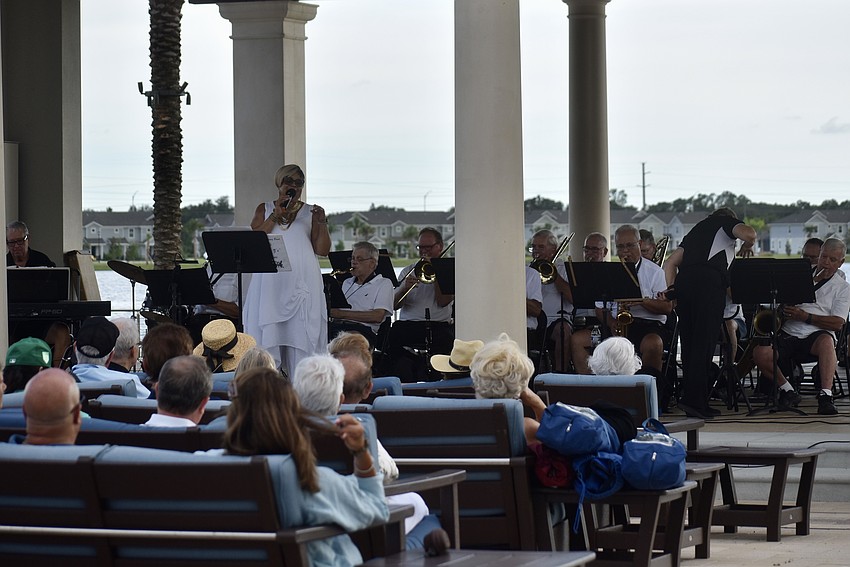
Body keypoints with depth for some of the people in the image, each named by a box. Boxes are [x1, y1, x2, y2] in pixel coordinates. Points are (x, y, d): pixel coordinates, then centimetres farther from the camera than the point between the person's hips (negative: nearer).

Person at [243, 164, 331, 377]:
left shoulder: (310, 212, 12)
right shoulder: (265, 209, 16)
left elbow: (322, 250, 6)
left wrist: (322, 224, -8)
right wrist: (276, 215, -4)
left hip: (302, 280, -1)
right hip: (270, 279, 1)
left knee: (301, 332, -6)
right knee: (268, 333, -3)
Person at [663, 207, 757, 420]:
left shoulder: (697, 229, 33)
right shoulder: (726, 223, 18)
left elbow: (670, 263, 26)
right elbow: (749, 233, -5)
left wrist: (672, 290, 19)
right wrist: (747, 247, 16)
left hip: (683, 282, 6)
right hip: (709, 281, -6)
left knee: (689, 342, 8)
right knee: (703, 343, -9)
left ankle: (694, 402, 8)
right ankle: (694, 400, -17)